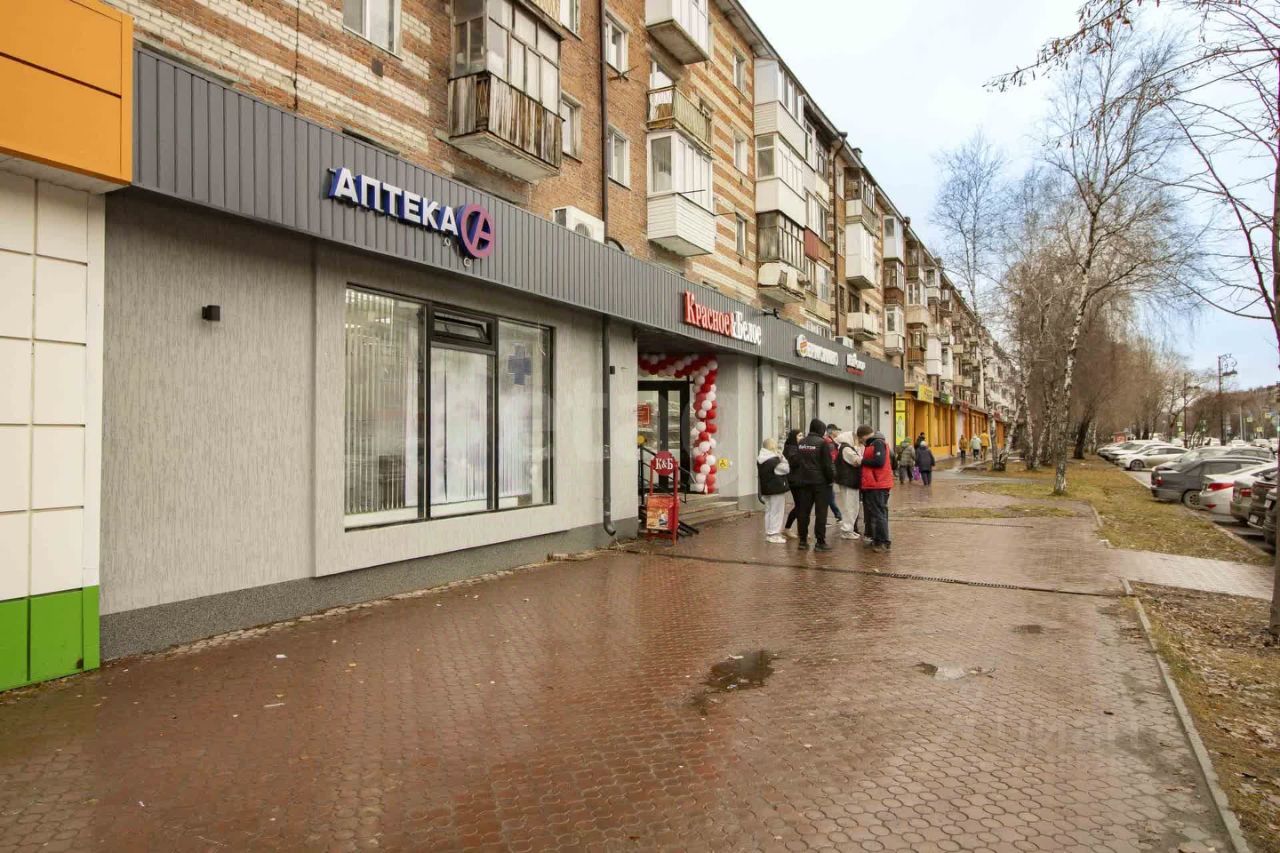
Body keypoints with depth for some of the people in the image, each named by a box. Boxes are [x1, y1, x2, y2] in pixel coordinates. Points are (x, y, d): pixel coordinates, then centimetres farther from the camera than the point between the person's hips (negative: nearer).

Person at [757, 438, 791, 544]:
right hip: (777, 488, -8)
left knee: (769, 511, 15)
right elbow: (786, 469, -11)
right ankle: (774, 534, -1)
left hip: (765, 488, 9)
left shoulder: (760, 459, 7)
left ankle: (768, 533, 20)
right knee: (776, 512, -2)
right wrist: (782, 458, -1)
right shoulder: (775, 460, -20)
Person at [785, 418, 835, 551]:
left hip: (803, 482, 5)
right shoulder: (822, 442, -10)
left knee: (803, 511, 8)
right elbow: (827, 464, -11)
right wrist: (832, 478, 1)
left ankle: (803, 541, 12)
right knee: (821, 512, 0)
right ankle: (820, 542, 0)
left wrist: (797, 476, 13)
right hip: (820, 482, -5)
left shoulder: (800, 443, 6)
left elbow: (793, 461, 3)